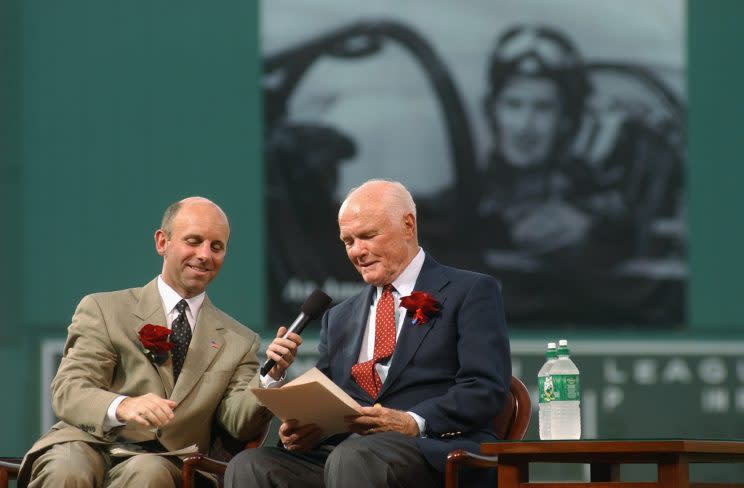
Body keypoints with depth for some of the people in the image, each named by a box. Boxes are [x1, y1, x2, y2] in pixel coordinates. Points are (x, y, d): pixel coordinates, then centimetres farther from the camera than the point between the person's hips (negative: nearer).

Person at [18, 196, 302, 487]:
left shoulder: (240, 341, 18)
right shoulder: (103, 310, 11)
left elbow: (238, 423, 5)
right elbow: (67, 392, -2)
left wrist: (272, 376, -15)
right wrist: (123, 406, -23)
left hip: (163, 462, 1)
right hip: (92, 444, -1)